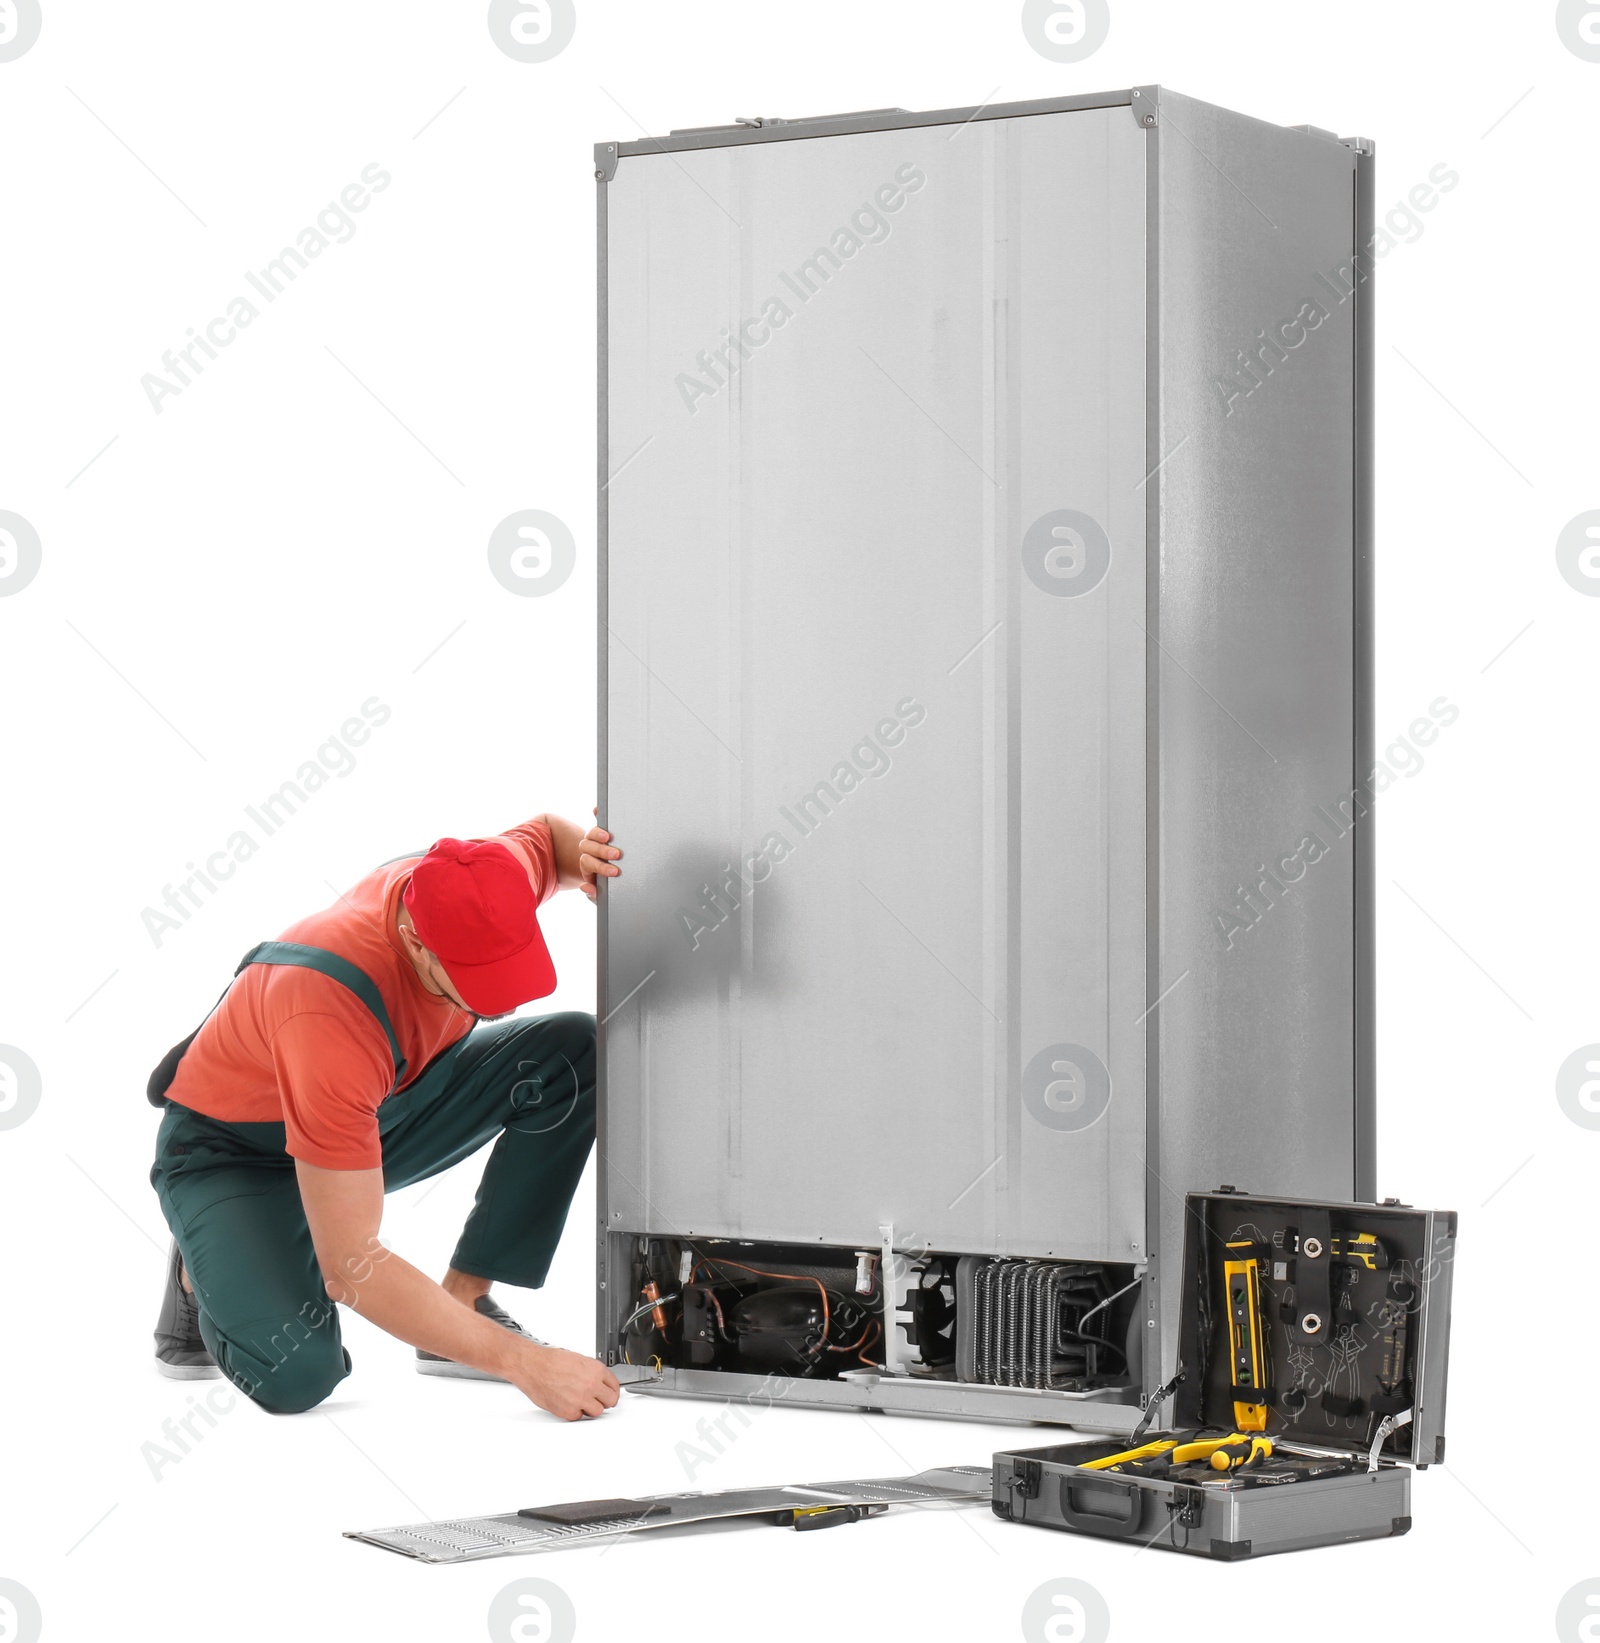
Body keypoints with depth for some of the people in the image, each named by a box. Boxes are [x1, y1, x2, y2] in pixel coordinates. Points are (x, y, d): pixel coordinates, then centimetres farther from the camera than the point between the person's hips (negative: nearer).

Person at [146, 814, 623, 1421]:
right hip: (232, 1148, -7)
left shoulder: (493, 877, -23)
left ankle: (466, 1302, -9)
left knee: (575, 1051, -16)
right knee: (295, 1372, -33)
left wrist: (587, 854, -19)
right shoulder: (327, 1012, -42)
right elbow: (351, 1267, -38)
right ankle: (206, 1274, 3)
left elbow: (548, 830, 7)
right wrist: (521, 1361, -40)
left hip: (380, 1105, 7)